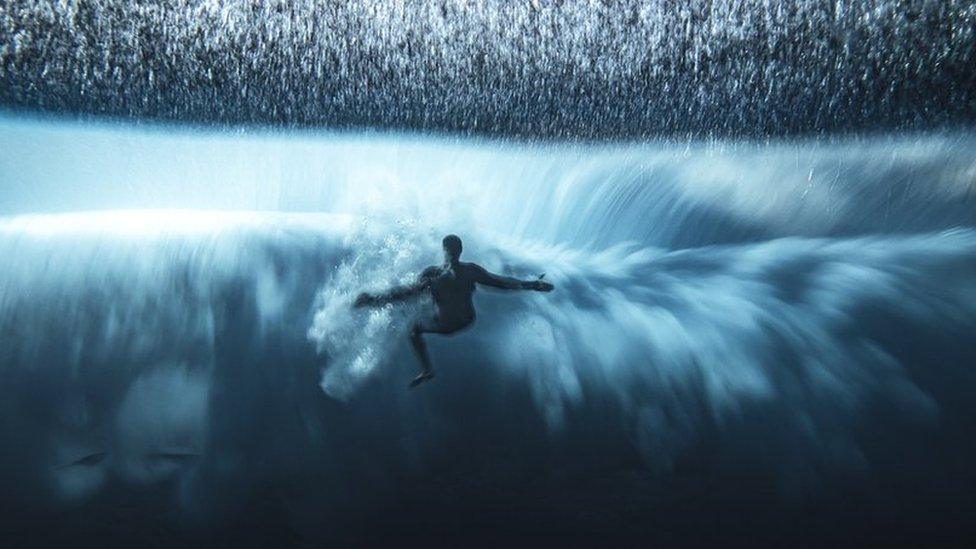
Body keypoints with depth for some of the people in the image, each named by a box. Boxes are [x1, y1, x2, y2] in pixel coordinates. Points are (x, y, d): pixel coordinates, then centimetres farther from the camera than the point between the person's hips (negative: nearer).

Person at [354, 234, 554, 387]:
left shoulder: (432, 275, -30)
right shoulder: (471, 270, -21)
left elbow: (408, 292, -32)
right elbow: (499, 282, -15)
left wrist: (374, 300, -30)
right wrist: (532, 285, -6)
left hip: (445, 325, -3)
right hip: (468, 319, 4)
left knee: (414, 330, 22)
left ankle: (426, 370, 18)